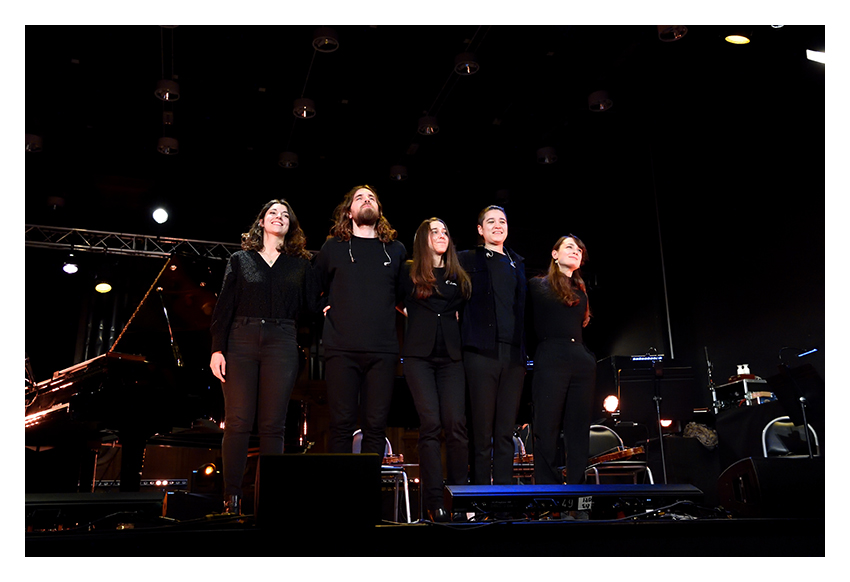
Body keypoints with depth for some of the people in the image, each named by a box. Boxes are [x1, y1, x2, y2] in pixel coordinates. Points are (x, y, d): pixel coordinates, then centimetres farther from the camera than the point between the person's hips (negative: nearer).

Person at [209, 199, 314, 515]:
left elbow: (309, 304, 16)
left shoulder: (299, 265, 15)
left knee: (272, 425, 0)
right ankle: (232, 498, 0)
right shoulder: (239, 260, 12)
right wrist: (217, 349, -2)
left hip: (281, 345, 1)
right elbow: (223, 307, 6)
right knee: (238, 422, -5)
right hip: (241, 342, 0)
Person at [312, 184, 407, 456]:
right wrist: (323, 308, 7)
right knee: (342, 423, -2)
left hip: (383, 351, 2)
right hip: (342, 349, -1)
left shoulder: (396, 250, 14)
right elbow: (312, 286, 21)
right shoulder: (333, 247, 10)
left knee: (376, 425, 2)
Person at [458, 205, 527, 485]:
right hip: (482, 351, -4)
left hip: (514, 354, 4)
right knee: (482, 431, -2)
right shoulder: (468, 260, 6)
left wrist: (524, 351, 15)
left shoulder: (517, 263, 20)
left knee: (506, 430, 6)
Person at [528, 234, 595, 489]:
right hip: (550, 361, -5)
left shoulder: (581, 291, 20)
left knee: (578, 431, 5)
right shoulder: (538, 286, 6)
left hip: (581, 362, 5)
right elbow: (531, 321, 7)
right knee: (546, 430, -4)